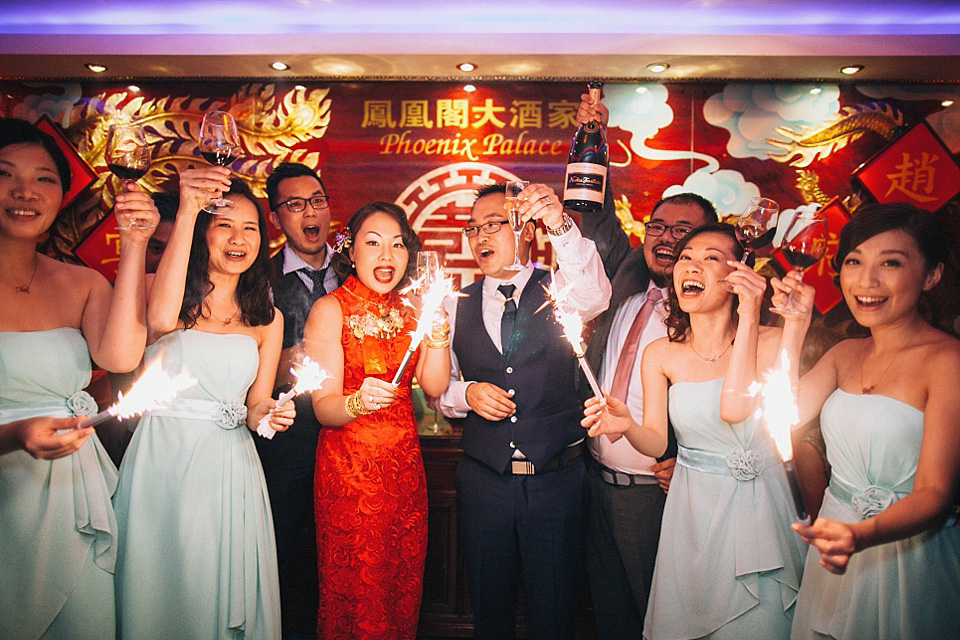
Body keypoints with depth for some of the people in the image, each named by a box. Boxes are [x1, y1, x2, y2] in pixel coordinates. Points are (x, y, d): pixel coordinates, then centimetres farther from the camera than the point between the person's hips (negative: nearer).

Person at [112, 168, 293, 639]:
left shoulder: (267, 319, 8)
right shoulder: (155, 288, -2)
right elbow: (161, 320, -28)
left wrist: (266, 414, -13)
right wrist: (187, 212, -28)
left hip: (229, 467, 3)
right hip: (161, 459, -2)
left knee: (223, 594, 11)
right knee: (160, 590, 10)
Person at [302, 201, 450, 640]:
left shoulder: (410, 308, 7)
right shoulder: (330, 309, -8)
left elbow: (435, 386, -1)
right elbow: (324, 407, -14)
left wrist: (437, 326, -12)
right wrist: (358, 401, -34)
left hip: (405, 465, 4)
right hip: (349, 467, -4)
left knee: (405, 585, 13)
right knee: (354, 593, 6)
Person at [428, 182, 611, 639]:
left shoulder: (561, 290, 0)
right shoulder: (457, 306, 6)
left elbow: (595, 294, -24)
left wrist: (561, 227, -38)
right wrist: (466, 393, -12)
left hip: (557, 478, -2)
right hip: (482, 478, 2)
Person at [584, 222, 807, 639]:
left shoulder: (770, 341, -10)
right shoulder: (661, 354, -2)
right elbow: (656, 442, -2)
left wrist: (748, 319, -27)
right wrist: (627, 426, -24)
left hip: (759, 506, -2)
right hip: (693, 510, 2)